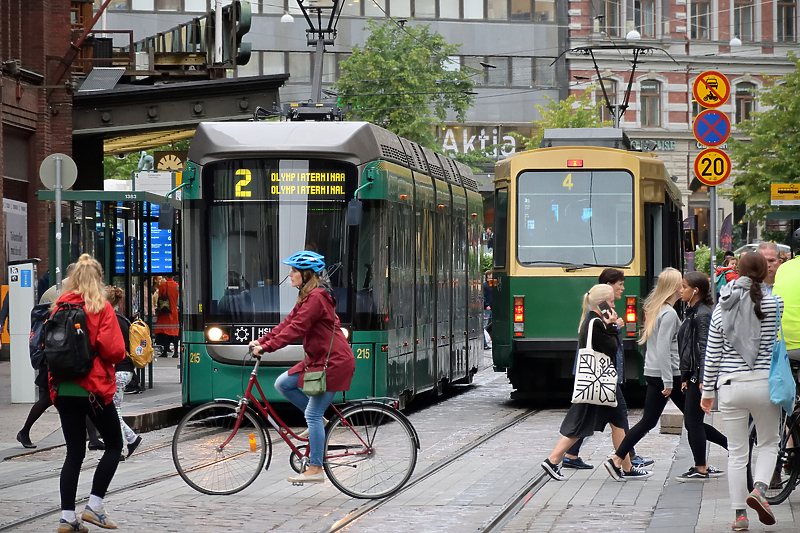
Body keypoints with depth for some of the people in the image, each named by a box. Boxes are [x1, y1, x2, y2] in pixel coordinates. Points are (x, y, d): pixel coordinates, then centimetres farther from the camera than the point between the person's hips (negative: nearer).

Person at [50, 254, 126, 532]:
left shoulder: (60, 307, 3)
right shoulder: (101, 308, -9)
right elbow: (114, 350, -15)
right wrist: (119, 356, 6)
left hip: (64, 389, 5)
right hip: (94, 388, -5)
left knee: (74, 451, 9)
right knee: (114, 445, 12)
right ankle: (94, 506, 3)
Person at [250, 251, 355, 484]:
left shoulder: (316, 297, -19)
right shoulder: (308, 295, 14)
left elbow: (295, 329, -24)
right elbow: (289, 322, 14)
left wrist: (266, 347, -24)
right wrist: (261, 341, 7)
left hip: (333, 362, -10)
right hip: (318, 358, 10)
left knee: (313, 415, -8)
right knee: (282, 383, 6)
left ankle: (315, 469, -4)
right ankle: (317, 421, 16)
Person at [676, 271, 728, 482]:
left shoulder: (702, 314, -13)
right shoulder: (691, 312, 17)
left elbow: (705, 348, -19)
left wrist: (703, 379, -23)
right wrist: (685, 377, 19)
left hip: (699, 376, -10)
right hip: (692, 375, 10)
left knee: (693, 421, -4)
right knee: (692, 423, 11)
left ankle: (700, 469, 4)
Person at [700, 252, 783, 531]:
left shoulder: (721, 309, 4)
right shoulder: (774, 304, -5)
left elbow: (712, 355, 7)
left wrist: (707, 390, 14)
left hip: (730, 386, 2)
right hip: (764, 384, -2)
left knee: (737, 452, 8)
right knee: (769, 443, 16)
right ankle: (759, 489, -8)